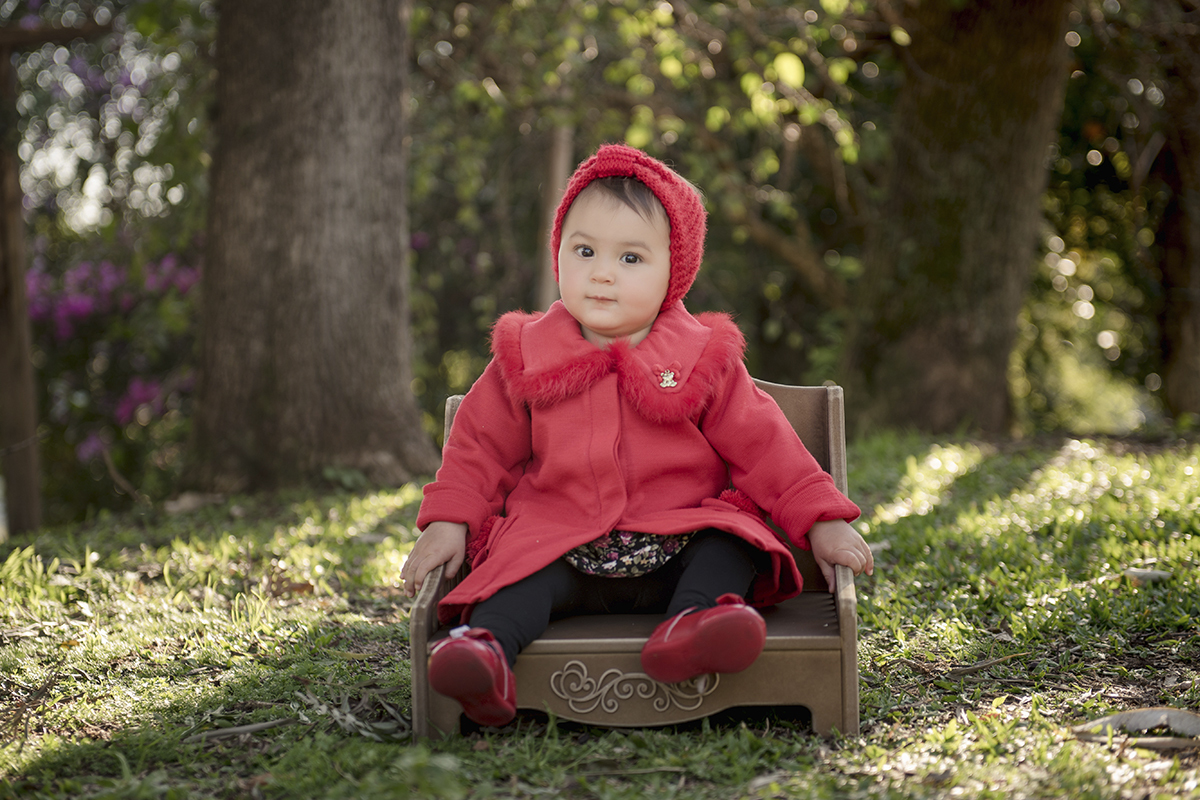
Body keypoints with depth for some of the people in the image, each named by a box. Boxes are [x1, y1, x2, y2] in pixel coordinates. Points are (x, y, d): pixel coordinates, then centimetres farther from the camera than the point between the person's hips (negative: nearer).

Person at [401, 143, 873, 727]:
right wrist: (449, 521, -2)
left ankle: (691, 621, -45)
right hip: (561, 545, 0)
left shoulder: (702, 362, 2)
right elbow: (482, 444, 11)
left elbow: (761, 445, 4)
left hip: (677, 551, 0)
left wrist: (821, 522, -3)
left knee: (733, 542, -24)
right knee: (521, 570, -27)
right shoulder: (526, 358, 5)